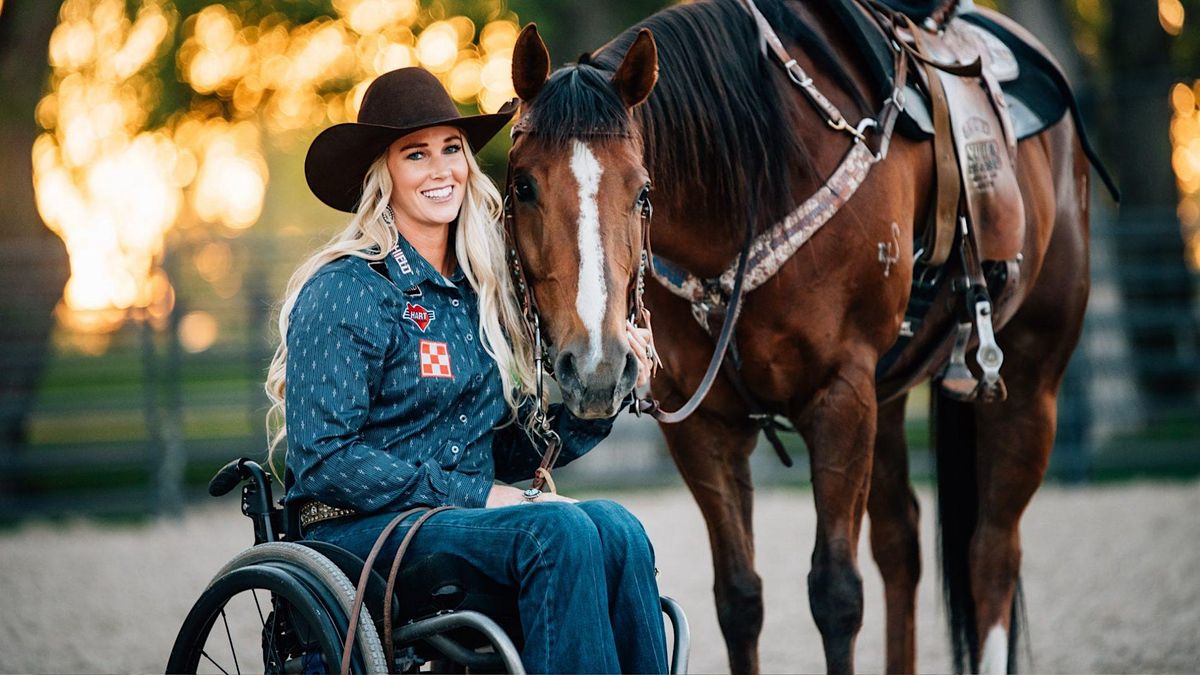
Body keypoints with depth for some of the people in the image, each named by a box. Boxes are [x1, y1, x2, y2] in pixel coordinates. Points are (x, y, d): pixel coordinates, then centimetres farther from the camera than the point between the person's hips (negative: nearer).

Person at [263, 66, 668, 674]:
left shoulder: (479, 293, 15)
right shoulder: (344, 292, -7)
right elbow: (324, 461, -14)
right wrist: (474, 497, -16)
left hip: (469, 519, 6)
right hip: (360, 532, -6)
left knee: (616, 530, -24)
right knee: (560, 531, -31)